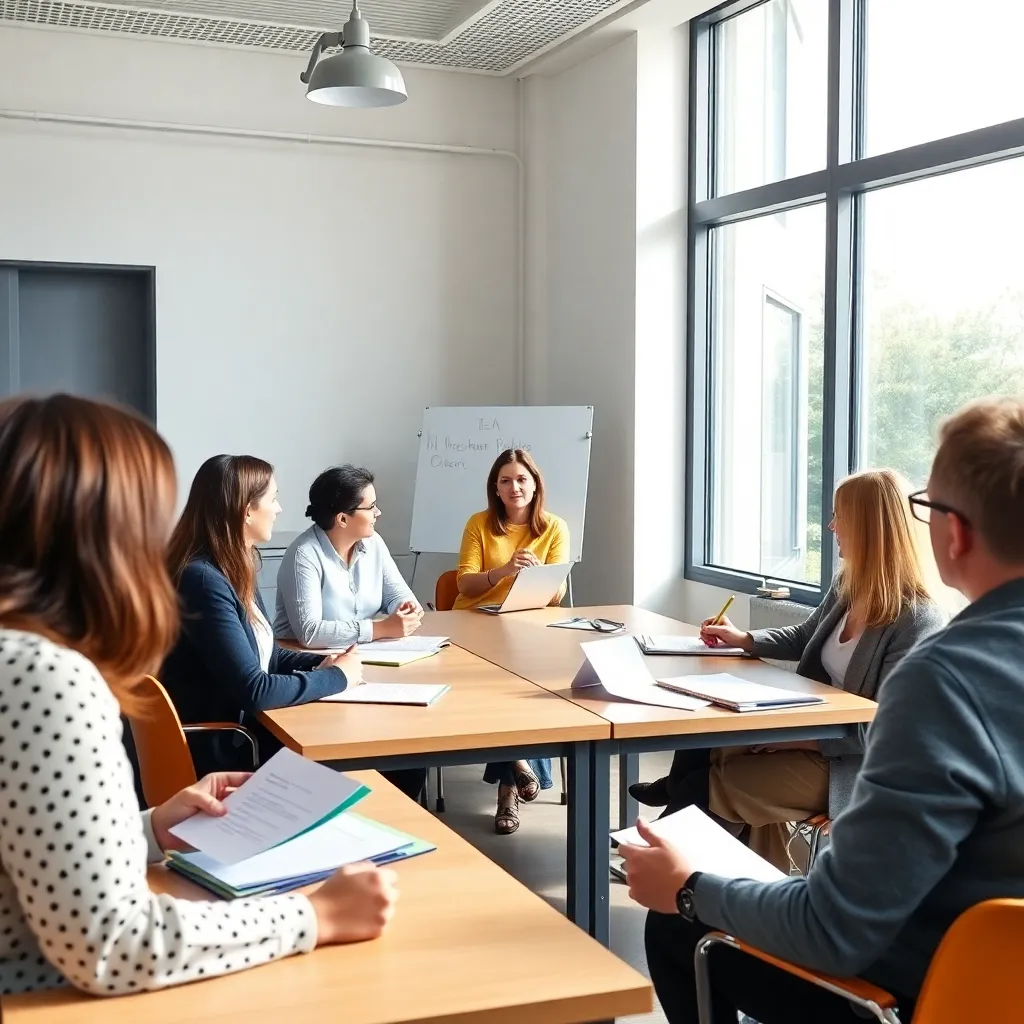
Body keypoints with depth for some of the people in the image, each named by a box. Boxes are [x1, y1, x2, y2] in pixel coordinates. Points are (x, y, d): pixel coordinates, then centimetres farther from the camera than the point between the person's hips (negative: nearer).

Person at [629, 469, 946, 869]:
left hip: (852, 764, -8)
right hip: (813, 726, 8)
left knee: (727, 782, -15)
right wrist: (742, 639, 14)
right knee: (709, 750, -11)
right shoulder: (848, 584, 3)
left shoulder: (918, 621, -23)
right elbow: (804, 637, 23)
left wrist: (805, 737, -24)